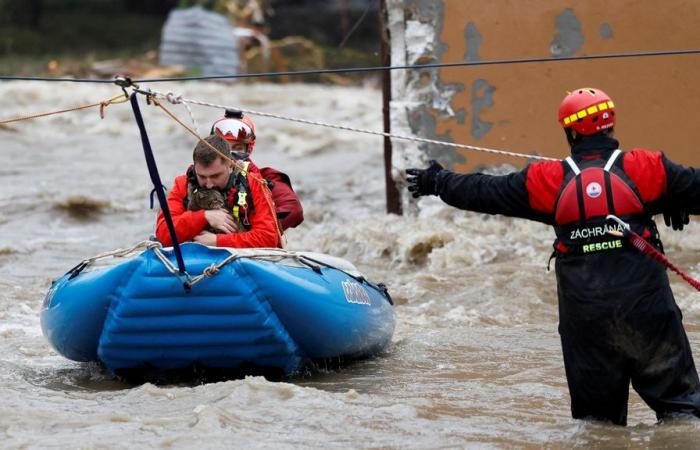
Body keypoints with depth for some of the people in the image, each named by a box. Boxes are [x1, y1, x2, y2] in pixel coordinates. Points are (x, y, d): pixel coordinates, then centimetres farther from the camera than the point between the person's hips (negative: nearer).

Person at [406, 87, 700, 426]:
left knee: (595, 405, 14)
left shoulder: (551, 180, 3)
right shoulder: (646, 169, -3)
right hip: (642, 303, -2)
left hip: (582, 307, 2)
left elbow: (485, 192, 11)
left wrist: (436, 182, 25)